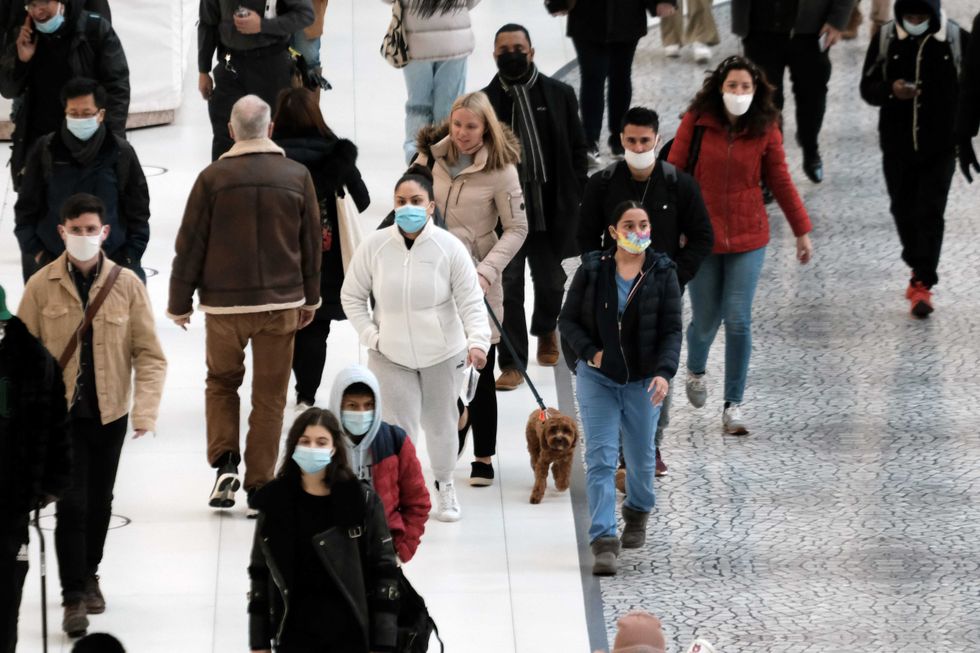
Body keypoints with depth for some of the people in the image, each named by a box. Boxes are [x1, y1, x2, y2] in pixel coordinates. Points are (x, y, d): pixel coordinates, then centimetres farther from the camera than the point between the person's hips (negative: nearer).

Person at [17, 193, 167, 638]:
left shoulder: (127, 285, -6)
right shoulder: (42, 285, -7)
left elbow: (149, 354, -6)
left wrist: (145, 410, -16)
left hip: (109, 413, 2)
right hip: (62, 413, -2)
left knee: (99, 501, 16)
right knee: (72, 503, -8)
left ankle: (89, 575, 37)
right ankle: (74, 596, 0)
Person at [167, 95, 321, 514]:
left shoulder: (213, 178, -8)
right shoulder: (297, 177, -2)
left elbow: (190, 245, -5)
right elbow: (312, 244, 5)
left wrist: (180, 302, 5)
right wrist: (310, 299, 17)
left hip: (224, 304, -1)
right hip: (281, 303, 1)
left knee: (221, 383, 18)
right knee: (269, 396, 9)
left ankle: (224, 461, -1)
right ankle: (259, 485, 8)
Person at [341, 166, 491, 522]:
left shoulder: (449, 247, -15)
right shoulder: (374, 246, -12)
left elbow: (471, 301, -15)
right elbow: (351, 296, 2)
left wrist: (477, 341, -30)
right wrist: (370, 335, -7)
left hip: (442, 353, 0)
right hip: (391, 355, 0)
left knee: (440, 422, 15)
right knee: (398, 426, -7)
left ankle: (444, 484, 39)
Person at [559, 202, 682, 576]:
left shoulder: (662, 274, -4)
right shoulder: (592, 271, -3)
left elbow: (671, 330, -7)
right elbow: (568, 319, 2)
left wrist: (664, 372, -22)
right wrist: (590, 352, -13)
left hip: (643, 380, 1)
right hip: (597, 377, -1)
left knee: (641, 457, 14)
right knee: (600, 458, -10)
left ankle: (638, 513, 45)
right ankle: (603, 541, -14)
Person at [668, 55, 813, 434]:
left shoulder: (765, 129, -3)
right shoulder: (696, 122, -6)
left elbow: (780, 181, 7)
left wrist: (802, 230, 10)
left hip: (748, 237, 0)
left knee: (738, 321, -7)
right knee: (706, 320, 7)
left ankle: (733, 404, 4)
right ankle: (695, 370, 42)